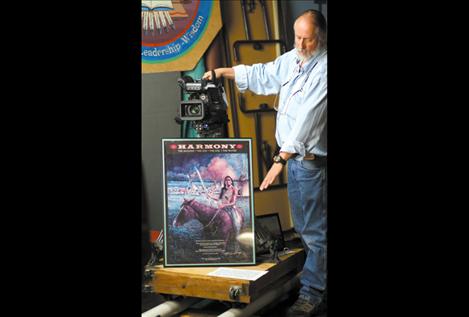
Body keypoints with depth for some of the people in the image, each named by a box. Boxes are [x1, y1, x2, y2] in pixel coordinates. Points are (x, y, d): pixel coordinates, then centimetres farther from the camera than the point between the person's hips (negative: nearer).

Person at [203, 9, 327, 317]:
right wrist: (223, 71, 17)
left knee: (315, 230, 1)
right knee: (303, 226, 19)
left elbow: (308, 118, -26)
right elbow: (261, 75, 24)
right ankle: (316, 274, 35)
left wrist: (281, 158, -31)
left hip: (312, 160, -8)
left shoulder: (323, 68, -18)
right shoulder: (292, 58, 8)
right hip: (295, 157, 8)